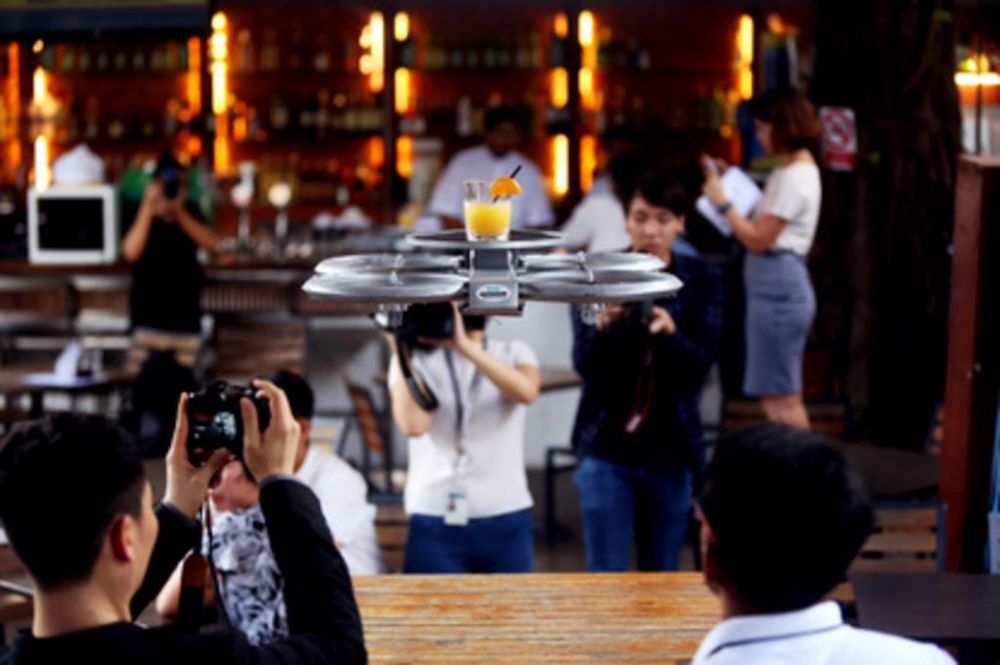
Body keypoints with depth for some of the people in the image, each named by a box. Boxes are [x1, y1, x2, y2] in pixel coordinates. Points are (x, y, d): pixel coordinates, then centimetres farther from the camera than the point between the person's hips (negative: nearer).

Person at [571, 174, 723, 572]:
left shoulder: (702, 281, 0)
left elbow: (701, 365, -10)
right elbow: (585, 366, -11)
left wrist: (671, 333, -30)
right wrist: (603, 327, -32)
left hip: (671, 451, 2)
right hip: (606, 449, -1)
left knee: (661, 577, 12)